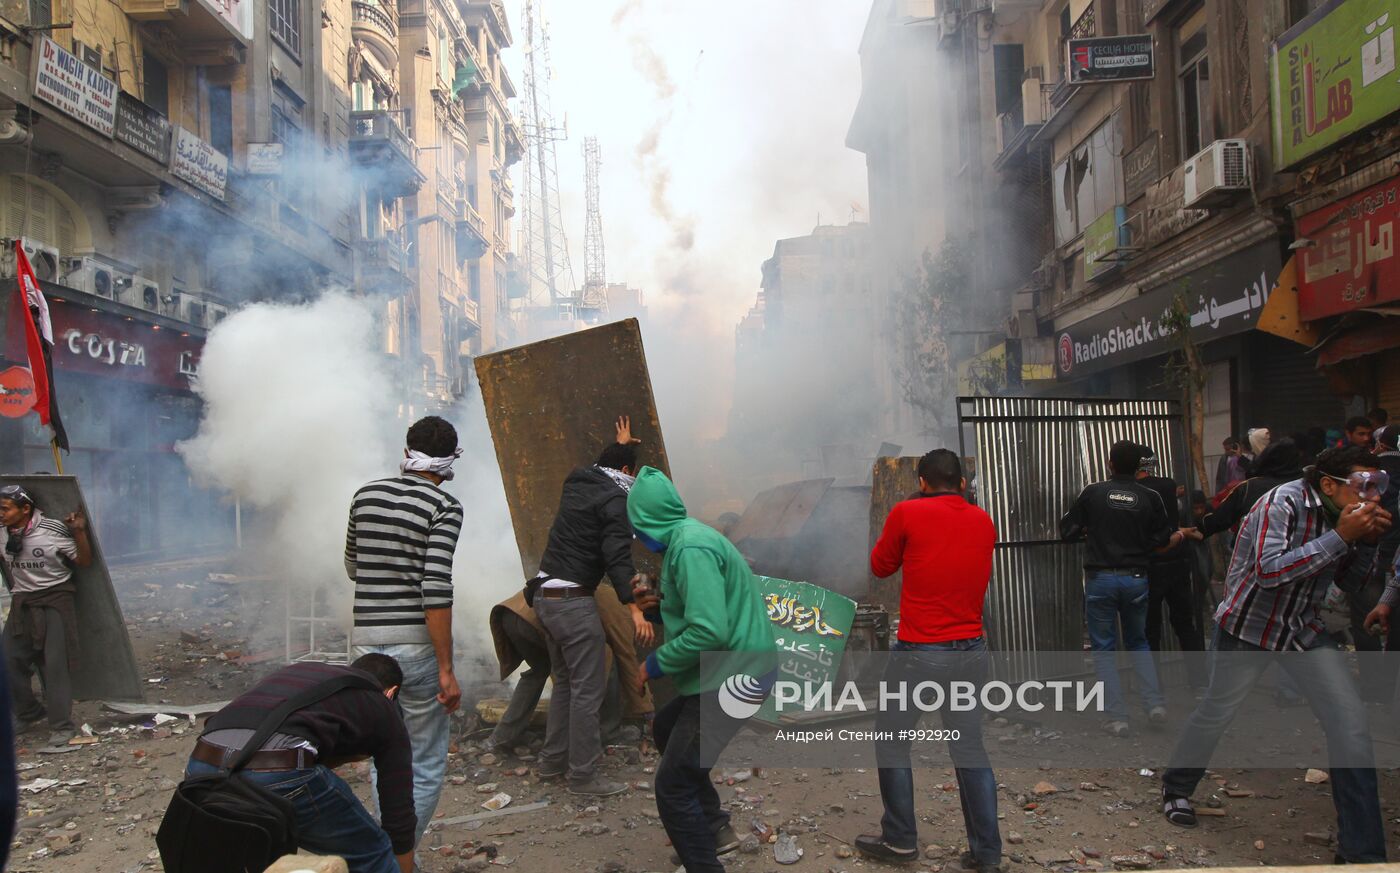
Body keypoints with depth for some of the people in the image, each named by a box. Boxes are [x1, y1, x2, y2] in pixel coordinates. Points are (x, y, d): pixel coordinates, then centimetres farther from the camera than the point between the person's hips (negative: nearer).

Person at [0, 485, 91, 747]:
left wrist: (79, 531, -22)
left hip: (54, 601, -5)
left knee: (55, 664, -6)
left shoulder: (53, 531, -16)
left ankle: (61, 726, 2)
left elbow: (84, 561, -9)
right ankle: (29, 714, 29)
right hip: (21, 604, 5)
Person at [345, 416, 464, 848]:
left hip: (366, 645, 5)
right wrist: (447, 670, -15)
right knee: (427, 765, 9)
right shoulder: (444, 508, -10)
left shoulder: (365, 495, 7)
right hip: (417, 647, -5)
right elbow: (436, 590, -17)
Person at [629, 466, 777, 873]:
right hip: (732, 670, 11)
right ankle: (714, 828, 35)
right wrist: (660, 602, 13)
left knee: (672, 785, -8)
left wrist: (656, 664, -16)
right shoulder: (688, 536, 10)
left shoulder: (690, 547, -21)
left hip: (733, 677, -11)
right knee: (665, 729, 28)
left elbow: (709, 632, -29)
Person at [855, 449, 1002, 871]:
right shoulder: (984, 522, 5)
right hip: (972, 650, 5)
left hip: (919, 651, -4)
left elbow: (880, 566, 5)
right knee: (970, 746, 11)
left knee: (893, 741, 11)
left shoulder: (907, 513, -10)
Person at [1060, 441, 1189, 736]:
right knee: (1138, 643, 22)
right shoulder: (1150, 497, -3)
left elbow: (1067, 531, -2)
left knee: (1104, 649, 8)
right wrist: (1182, 535, 25)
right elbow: (1164, 542, 4)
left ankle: (1117, 717, 5)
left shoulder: (1093, 493, -6)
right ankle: (1155, 703, 9)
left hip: (1101, 579, -2)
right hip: (1136, 579, 2)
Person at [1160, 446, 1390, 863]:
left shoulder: (1340, 514, -2)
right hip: (1249, 624, -6)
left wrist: (1367, 541, -11)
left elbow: (1348, 580, 8)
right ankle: (1176, 789, 36)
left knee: (1351, 719, -7)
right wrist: (1340, 536, -34)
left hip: (1304, 627, 6)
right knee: (1215, 713, 8)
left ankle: (1362, 851, 1)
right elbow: (1268, 570, -35)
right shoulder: (1284, 502, -24)